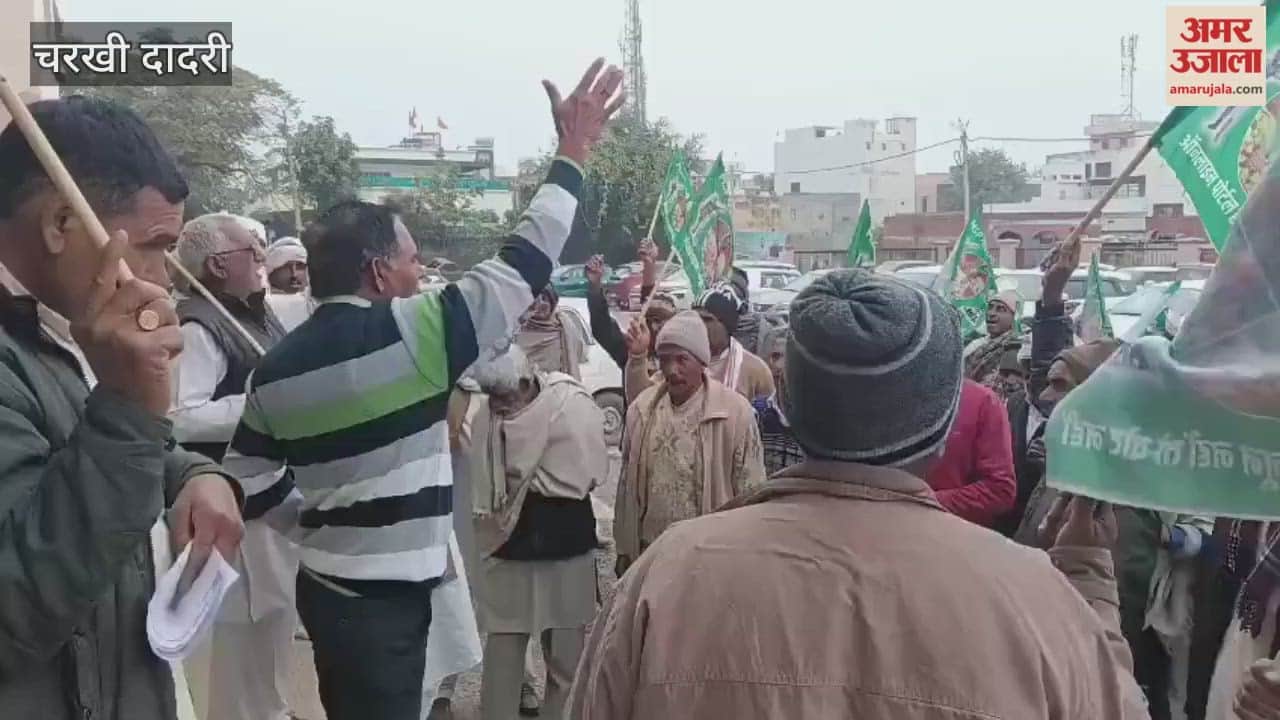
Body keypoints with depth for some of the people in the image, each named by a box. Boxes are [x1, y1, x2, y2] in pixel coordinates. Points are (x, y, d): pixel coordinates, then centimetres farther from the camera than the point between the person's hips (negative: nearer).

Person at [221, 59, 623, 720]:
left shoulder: (275, 367, 3)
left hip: (325, 585, 8)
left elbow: (247, 487, 8)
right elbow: (520, 268, -13)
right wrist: (571, 155, -7)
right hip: (385, 597, -7)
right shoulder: (411, 333, -17)